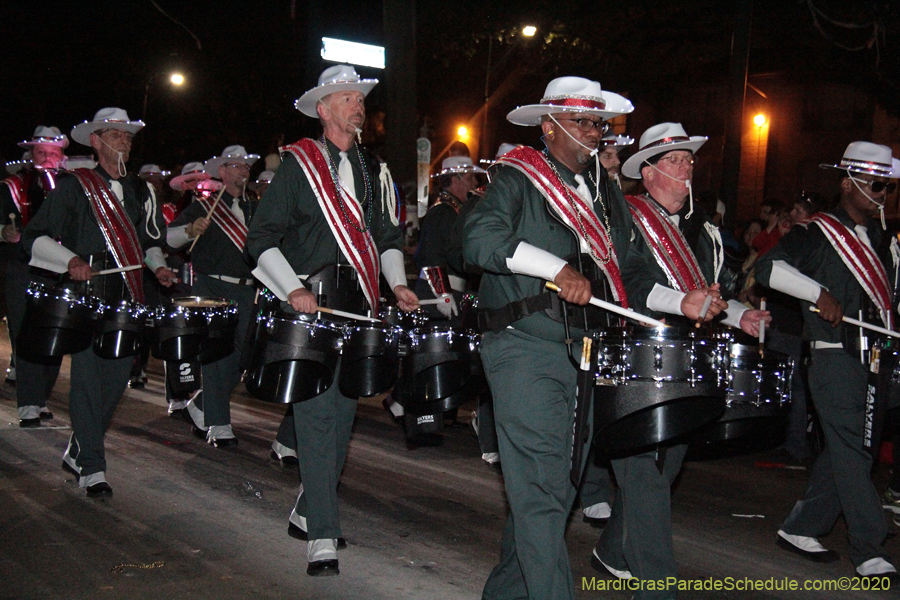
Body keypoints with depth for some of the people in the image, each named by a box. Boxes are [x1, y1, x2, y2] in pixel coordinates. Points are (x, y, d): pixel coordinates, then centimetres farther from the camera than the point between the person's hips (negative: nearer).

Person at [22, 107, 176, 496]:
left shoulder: (141, 191, 19)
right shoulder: (74, 187, 2)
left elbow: (152, 239, 30)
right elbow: (35, 237, -2)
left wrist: (158, 266, 10)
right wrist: (70, 260, -17)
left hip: (129, 296, 5)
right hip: (87, 293, -5)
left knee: (117, 376, 5)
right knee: (89, 374, -9)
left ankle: (78, 452, 24)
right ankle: (91, 468, -3)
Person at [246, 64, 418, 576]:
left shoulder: (375, 170, 16)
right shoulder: (299, 164, 0)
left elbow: (388, 235, 22)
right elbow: (262, 237, -4)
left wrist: (397, 282, 5)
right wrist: (292, 289, -16)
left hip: (360, 307, 5)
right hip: (311, 306, -5)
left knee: (343, 413, 8)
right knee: (318, 414, -10)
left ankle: (308, 513, 25)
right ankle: (323, 539, -6)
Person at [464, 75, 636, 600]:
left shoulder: (607, 191, 19)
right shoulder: (518, 178, -3)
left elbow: (625, 263, 26)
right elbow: (480, 238, -20)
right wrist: (558, 268, -27)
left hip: (588, 354, 7)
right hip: (527, 353, -7)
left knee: (561, 487, 14)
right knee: (540, 492, -10)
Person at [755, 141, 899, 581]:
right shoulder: (818, 233, -6)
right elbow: (768, 267, -18)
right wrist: (819, 294, -22)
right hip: (833, 358, -8)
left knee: (844, 449, 10)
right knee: (852, 452, -7)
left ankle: (800, 529, 21)